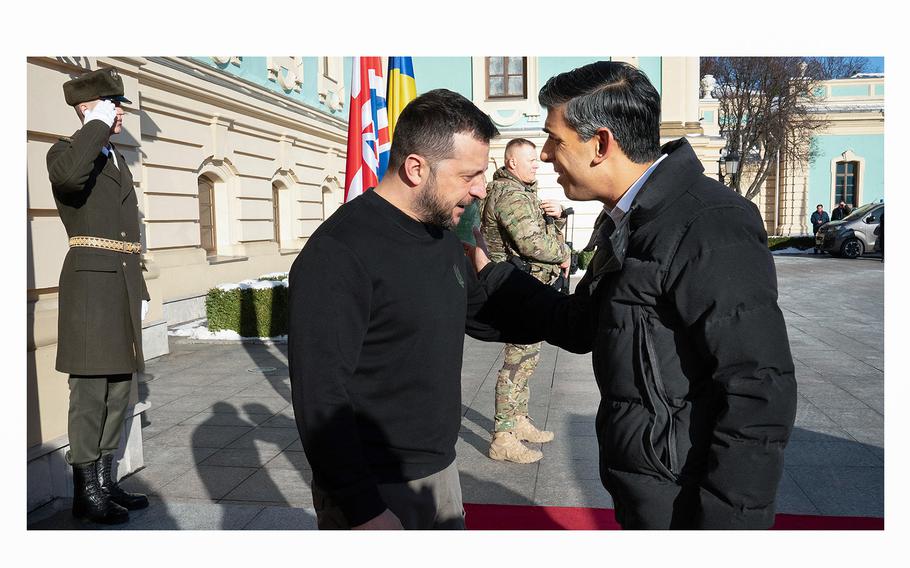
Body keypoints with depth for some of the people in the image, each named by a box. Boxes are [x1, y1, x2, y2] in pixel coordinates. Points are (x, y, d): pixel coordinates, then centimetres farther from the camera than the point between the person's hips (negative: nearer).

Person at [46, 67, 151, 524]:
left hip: (124, 283, 8)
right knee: (90, 392, -4)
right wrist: (97, 126, -15)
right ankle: (85, 491, 6)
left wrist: (140, 289, 20)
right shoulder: (66, 151, 0)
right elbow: (70, 175, -29)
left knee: (117, 389, 10)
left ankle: (104, 482, 20)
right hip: (90, 280, -8)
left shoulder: (118, 159, 22)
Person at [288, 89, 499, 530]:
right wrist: (363, 512, -22)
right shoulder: (338, 253, -20)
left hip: (441, 472, 8)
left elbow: (484, 317, 18)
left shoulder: (445, 237, 6)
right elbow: (319, 397, -22)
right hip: (375, 491, -8)